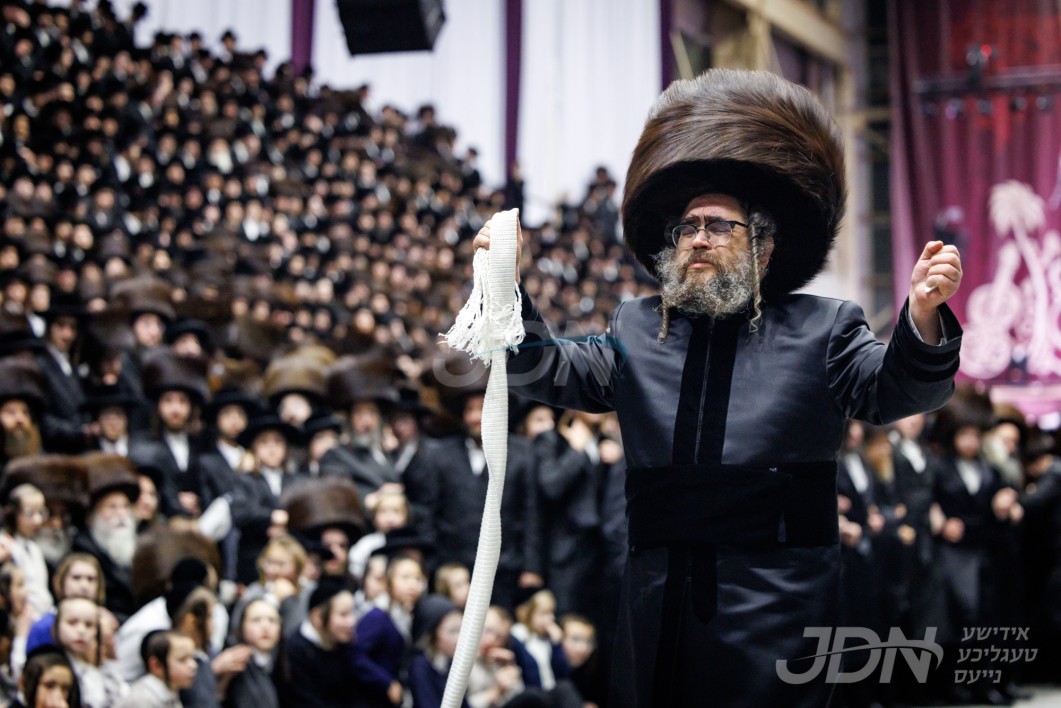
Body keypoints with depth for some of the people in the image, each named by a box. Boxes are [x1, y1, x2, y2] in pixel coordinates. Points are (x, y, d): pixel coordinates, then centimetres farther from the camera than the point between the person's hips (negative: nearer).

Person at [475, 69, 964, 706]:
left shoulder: (821, 330, 7)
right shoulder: (635, 331, 17)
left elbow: (893, 391, -6)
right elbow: (549, 373, 10)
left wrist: (922, 318, -27)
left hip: (777, 611, -3)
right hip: (659, 605, 3)